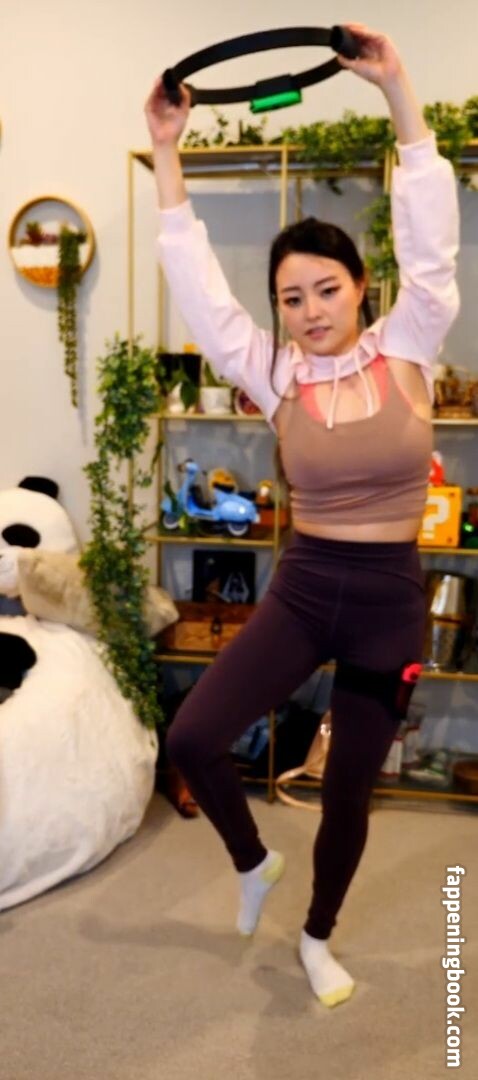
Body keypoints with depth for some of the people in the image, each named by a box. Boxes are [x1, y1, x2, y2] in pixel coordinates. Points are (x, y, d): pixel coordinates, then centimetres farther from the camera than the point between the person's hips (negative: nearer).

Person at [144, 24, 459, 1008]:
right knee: (192, 739, -10)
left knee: (349, 794, 12)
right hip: (302, 589, 1)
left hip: (390, 599, -1)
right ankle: (253, 862, 22)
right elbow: (197, 283, -4)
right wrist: (166, 153, -7)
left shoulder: (407, 351, -4)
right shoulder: (277, 374, -2)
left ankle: (319, 937, 39)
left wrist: (400, 94, -14)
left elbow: (431, 243, -11)